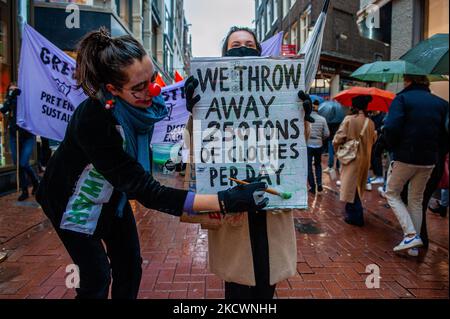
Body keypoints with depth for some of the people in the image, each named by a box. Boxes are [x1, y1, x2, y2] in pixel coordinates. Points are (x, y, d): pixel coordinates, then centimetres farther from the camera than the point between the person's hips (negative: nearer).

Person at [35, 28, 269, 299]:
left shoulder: (143, 99, -20)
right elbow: (147, 192, -42)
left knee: (130, 266, 10)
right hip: (76, 200, -6)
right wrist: (222, 202, -47)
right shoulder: (94, 121, -40)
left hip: (113, 193, 6)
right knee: (97, 278, 0)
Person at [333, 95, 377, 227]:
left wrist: (337, 148, 1)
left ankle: (355, 217, 7)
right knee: (357, 187, 18)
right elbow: (373, 141, 8)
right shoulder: (370, 122, 0)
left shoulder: (349, 119, -15)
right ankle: (353, 213, 31)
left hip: (351, 158, -5)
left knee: (351, 186, 4)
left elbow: (338, 139, -17)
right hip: (365, 159, 5)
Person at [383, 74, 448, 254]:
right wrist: (433, 148, 16)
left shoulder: (402, 98, -7)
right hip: (429, 161, 5)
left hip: (405, 157, -5)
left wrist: (393, 146, -3)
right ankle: (414, 245, 23)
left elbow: (391, 128, -20)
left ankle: (411, 234, -1)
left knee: (392, 193, 14)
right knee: (417, 200, 18)